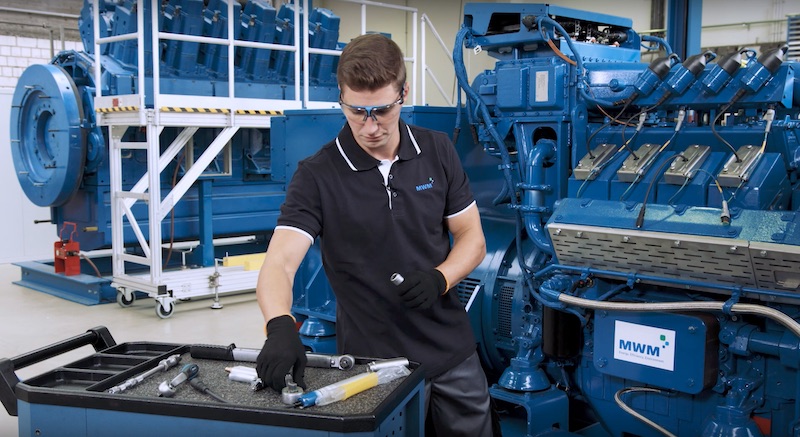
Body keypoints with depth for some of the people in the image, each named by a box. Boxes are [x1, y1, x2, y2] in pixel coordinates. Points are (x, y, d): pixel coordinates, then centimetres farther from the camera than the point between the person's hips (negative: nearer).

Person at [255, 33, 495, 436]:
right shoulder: (316, 176, -12)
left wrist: (440, 279, -17)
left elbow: (472, 237, 3)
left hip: (452, 352, 4)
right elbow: (279, 262, -22)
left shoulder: (438, 151, -2)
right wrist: (280, 327, -41)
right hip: (374, 359, -3)